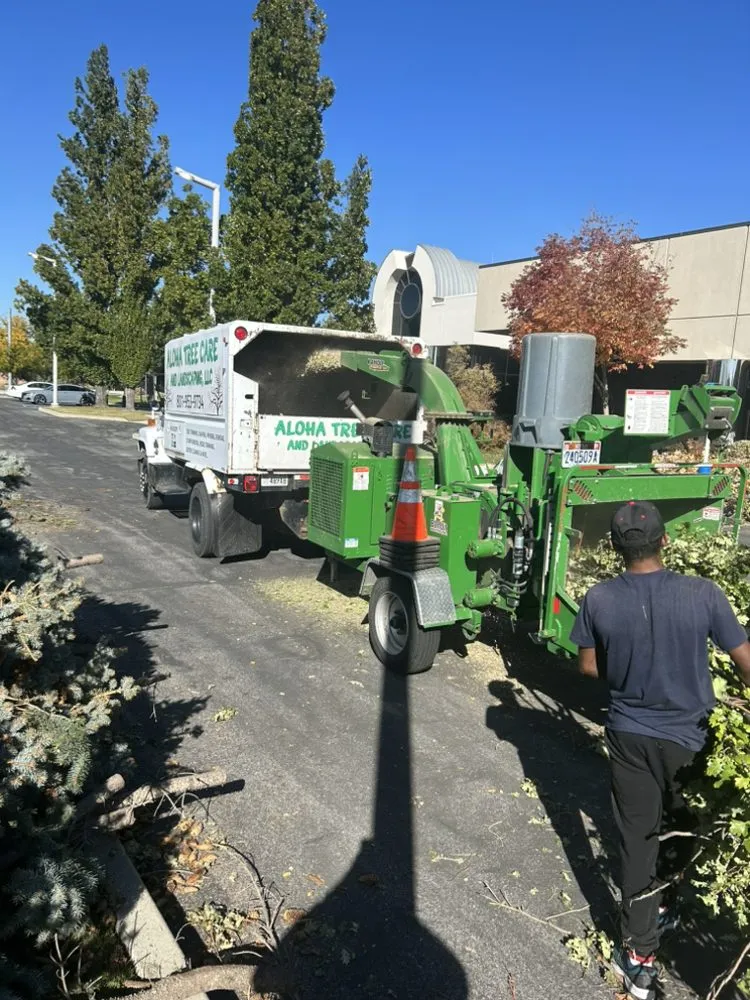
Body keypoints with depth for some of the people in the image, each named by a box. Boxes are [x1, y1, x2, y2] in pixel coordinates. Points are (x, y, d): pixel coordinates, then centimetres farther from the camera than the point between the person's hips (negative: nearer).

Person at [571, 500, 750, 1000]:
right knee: (685, 831, 27)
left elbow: (590, 666, -2)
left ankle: (640, 956, 21)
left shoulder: (599, 599, -14)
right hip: (687, 738, 0)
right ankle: (665, 904, 48)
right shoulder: (704, 594, -19)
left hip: (630, 735, 0)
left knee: (638, 839, 13)